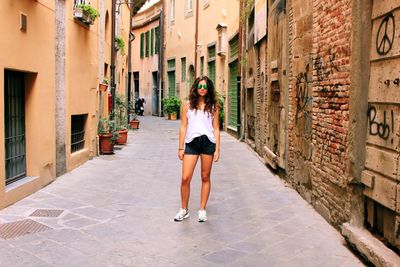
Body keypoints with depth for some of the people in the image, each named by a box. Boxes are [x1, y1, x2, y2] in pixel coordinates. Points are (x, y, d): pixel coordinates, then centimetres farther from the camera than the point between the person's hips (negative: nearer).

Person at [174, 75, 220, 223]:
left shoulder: (213, 106, 8)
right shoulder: (187, 105, 9)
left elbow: (216, 129, 7)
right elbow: (183, 127, 8)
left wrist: (217, 149, 1)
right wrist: (181, 148, 4)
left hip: (208, 142, 0)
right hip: (191, 143, 0)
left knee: (205, 177, 7)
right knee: (185, 178, -4)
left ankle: (202, 210, 19)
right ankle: (184, 210, 13)